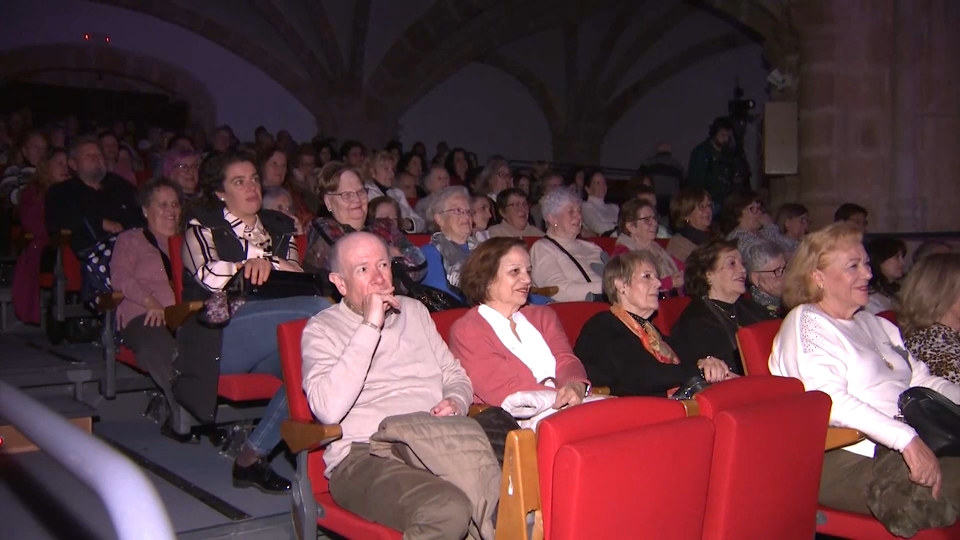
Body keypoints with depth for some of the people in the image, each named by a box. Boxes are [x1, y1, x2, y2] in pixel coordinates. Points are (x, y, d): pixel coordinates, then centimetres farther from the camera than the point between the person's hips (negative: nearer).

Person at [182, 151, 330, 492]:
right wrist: (257, 259, -3)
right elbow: (211, 278, -8)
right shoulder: (203, 227, 12)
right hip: (218, 335, -5)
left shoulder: (279, 227, 25)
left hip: (271, 337, 5)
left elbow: (299, 277, 11)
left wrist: (264, 261, -4)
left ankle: (253, 455, -21)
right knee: (320, 309, -29)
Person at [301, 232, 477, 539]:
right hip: (366, 456, -4)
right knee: (447, 512, -34)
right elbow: (329, 410, -14)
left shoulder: (414, 310, 23)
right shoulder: (322, 329, 3)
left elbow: (455, 375, 26)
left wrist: (456, 402, 1)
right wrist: (370, 326, -13)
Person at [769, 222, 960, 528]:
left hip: (912, 444, 8)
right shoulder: (806, 322, -1)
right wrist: (905, 438, -24)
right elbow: (830, 400, -15)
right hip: (848, 460, -8)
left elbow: (923, 380, 23)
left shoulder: (874, 324, 26)